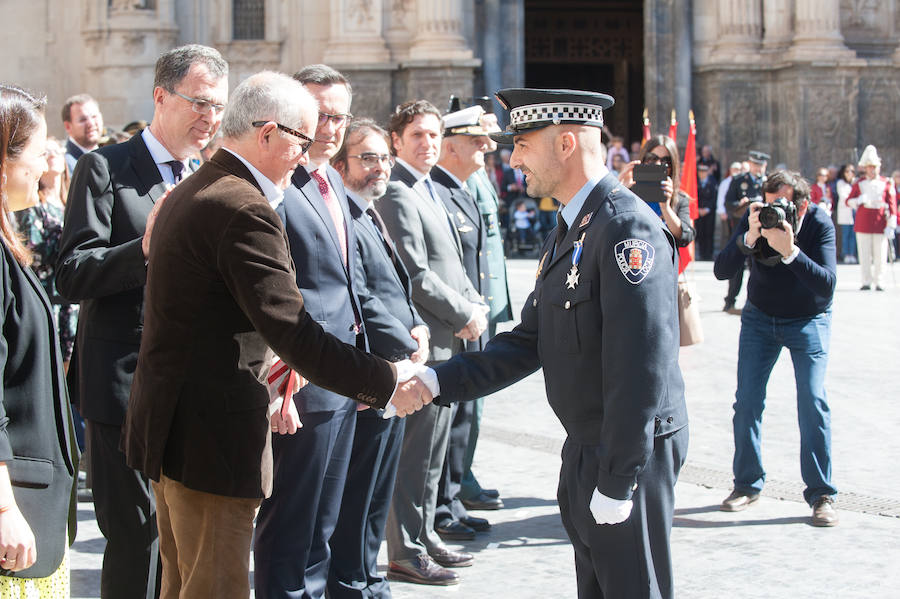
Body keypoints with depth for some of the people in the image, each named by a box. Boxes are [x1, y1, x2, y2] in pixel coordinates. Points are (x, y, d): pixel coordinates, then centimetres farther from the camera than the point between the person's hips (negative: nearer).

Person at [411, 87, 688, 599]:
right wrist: (434, 382, 2)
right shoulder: (570, 230, 14)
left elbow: (640, 366, -24)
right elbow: (530, 343, 12)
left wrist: (617, 480, -23)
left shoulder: (628, 227, -19)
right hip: (586, 452, 10)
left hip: (633, 454, -10)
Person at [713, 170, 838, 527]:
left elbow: (826, 285, -33)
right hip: (760, 317, 2)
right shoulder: (756, 217, -19)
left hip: (808, 320, -2)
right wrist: (750, 238, -39)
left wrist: (790, 251, -44)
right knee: (747, 400, -5)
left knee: (813, 400, -15)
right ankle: (747, 484, 10)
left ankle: (821, 494, -8)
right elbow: (721, 270, -24)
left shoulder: (819, 224, -23)